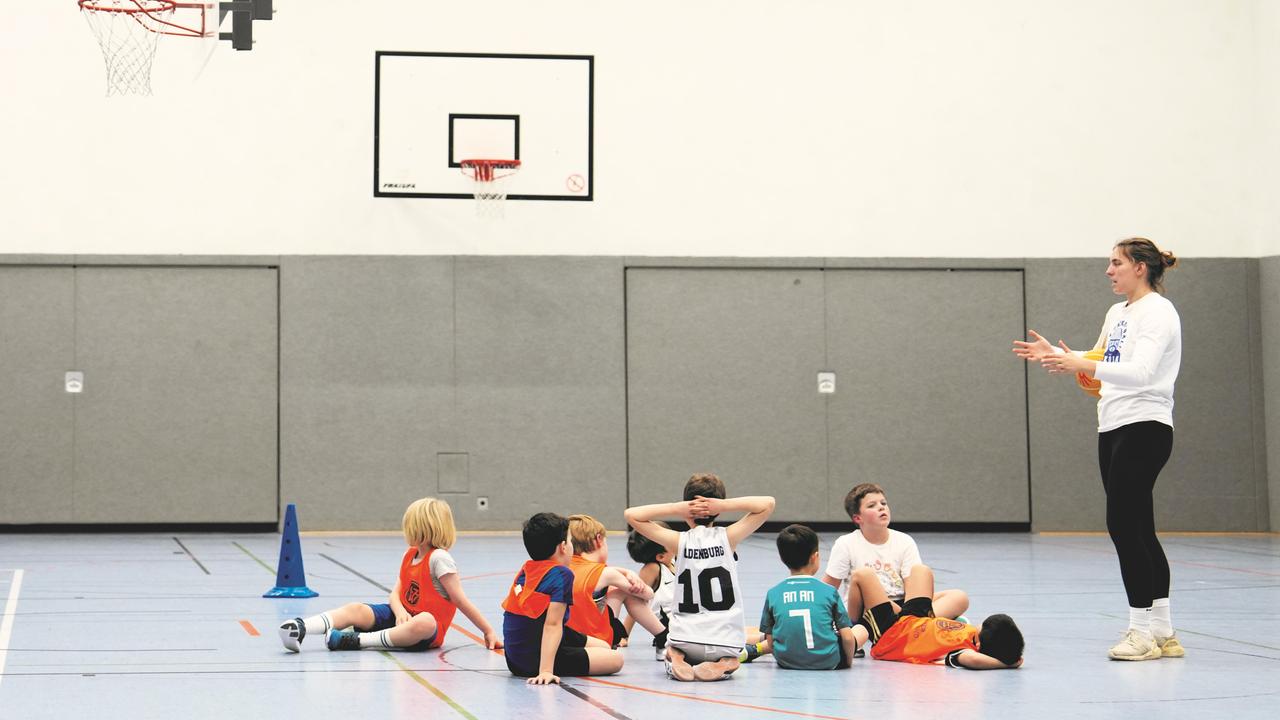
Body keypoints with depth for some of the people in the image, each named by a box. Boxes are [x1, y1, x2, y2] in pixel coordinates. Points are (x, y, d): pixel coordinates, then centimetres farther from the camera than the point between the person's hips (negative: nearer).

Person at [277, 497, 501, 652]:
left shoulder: (439, 558, -11)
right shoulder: (409, 555, 14)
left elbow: (461, 601, -12)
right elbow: (395, 593, 8)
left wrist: (489, 632, -15)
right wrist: (400, 612, -16)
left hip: (429, 627, -7)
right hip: (404, 616, 7)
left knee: (424, 622, -43)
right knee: (357, 609, -16)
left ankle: (358, 640, -48)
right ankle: (299, 628, -36)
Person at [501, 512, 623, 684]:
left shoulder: (526, 569, 5)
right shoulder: (562, 574, -18)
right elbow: (552, 624, -27)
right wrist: (546, 671, -33)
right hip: (536, 661, -9)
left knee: (604, 647, 21)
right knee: (616, 659, -4)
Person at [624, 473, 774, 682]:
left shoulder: (680, 541, -6)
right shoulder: (727, 537, -6)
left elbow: (632, 515, -3)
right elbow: (768, 503, -2)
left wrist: (676, 508, -7)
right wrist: (724, 505, -8)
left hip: (686, 639, 0)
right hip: (726, 640, 0)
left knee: (672, 649, 35)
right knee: (731, 659, 34)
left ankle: (676, 661, 0)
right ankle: (721, 665, -1)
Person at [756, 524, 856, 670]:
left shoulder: (773, 594, -1)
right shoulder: (829, 591, -5)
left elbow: (770, 643, 1)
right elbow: (847, 637, -4)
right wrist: (848, 661, 15)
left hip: (786, 662, 3)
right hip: (827, 662, -3)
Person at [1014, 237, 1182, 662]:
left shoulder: (1157, 312, -11)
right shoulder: (1117, 313, 17)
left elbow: (1140, 372, -25)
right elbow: (1100, 363, 31)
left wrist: (1083, 366, -34)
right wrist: (1055, 355, 18)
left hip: (1144, 428, -9)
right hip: (1113, 429, 9)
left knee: (1124, 524, -12)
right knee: (1138, 530, 8)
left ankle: (1143, 631, -7)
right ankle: (1162, 632, 12)